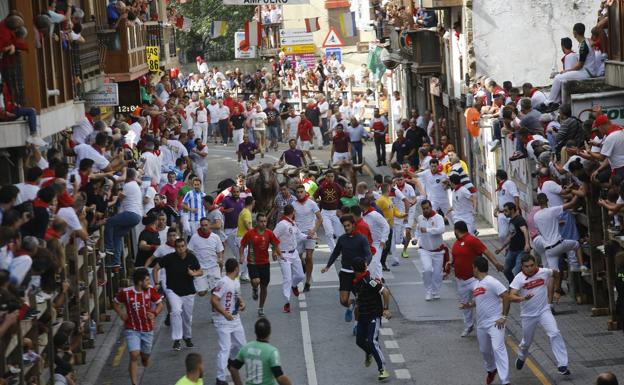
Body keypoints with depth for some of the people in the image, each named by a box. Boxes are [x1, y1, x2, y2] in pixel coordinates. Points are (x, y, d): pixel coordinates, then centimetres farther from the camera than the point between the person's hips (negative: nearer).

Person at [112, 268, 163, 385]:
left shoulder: (151, 291, -9)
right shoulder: (126, 292, -13)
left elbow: (160, 304, 3)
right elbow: (115, 302, 5)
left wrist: (154, 313, -17)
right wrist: (121, 314, -9)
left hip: (147, 329, 3)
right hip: (132, 330, -3)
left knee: (145, 356, 16)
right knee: (134, 356, -16)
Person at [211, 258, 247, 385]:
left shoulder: (236, 282, 8)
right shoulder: (224, 282, -21)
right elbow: (214, 300, -25)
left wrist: (242, 302, 3)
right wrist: (225, 313, -28)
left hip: (235, 319, 9)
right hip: (223, 321, -9)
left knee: (241, 345, 19)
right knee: (225, 349, -11)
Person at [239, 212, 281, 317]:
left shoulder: (269, 233, -2)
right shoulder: (250, 233, -8)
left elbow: (276, 245, 7)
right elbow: (242, 246, 0)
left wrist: (279, 254, -7)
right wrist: (241, 256, -14)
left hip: (265, 263, 3)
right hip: (253, 263, -3)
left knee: (264, 286, 8)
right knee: (256, 281, -26)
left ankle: (261, 308, 25)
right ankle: (254, 289, 14)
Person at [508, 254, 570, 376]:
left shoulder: (544, 272, -9)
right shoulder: (519, 278, -16)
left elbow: (553, 274, 17)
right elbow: (511, 296, -26)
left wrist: (550, 292, 16)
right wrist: (523, 298, -45)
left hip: (544, 311, 1)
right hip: (528, 315, -1)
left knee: (555, 334, -20)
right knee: (527, 341, 15)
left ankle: (562, 365, -16)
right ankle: (521, 357, 51)